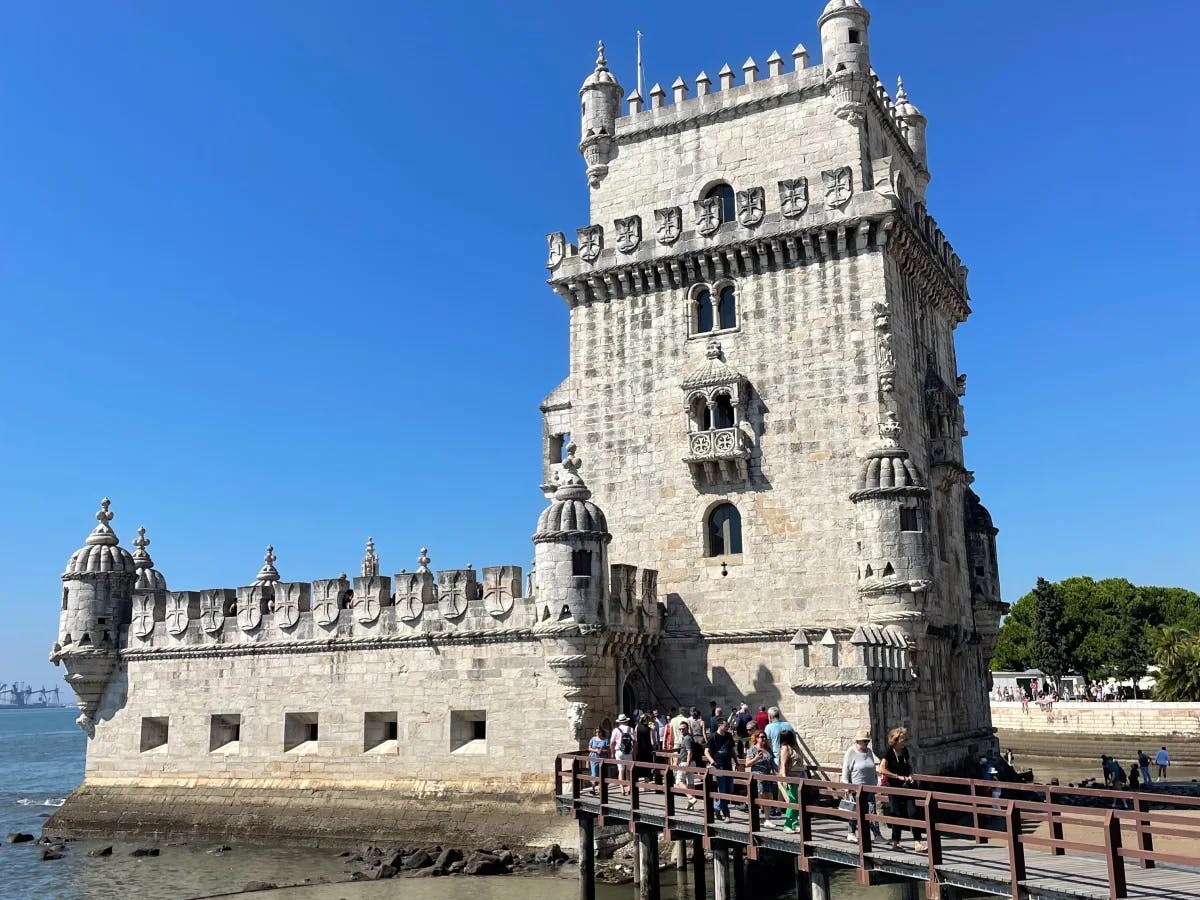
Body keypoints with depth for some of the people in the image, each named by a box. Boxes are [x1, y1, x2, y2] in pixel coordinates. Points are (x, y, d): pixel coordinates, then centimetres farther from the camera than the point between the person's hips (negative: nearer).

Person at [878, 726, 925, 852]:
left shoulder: (904, 751, 6)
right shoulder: (889, 752, -11)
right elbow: (881, 770, -20)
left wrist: (910, 775, 3)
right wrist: (899, 777, -19)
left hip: (906, 787, 5)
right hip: (894, 788, -5)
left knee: (912, 812, -6)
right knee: (899, 815, 1)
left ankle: (917, 843, -4)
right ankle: (895, 843, 17)